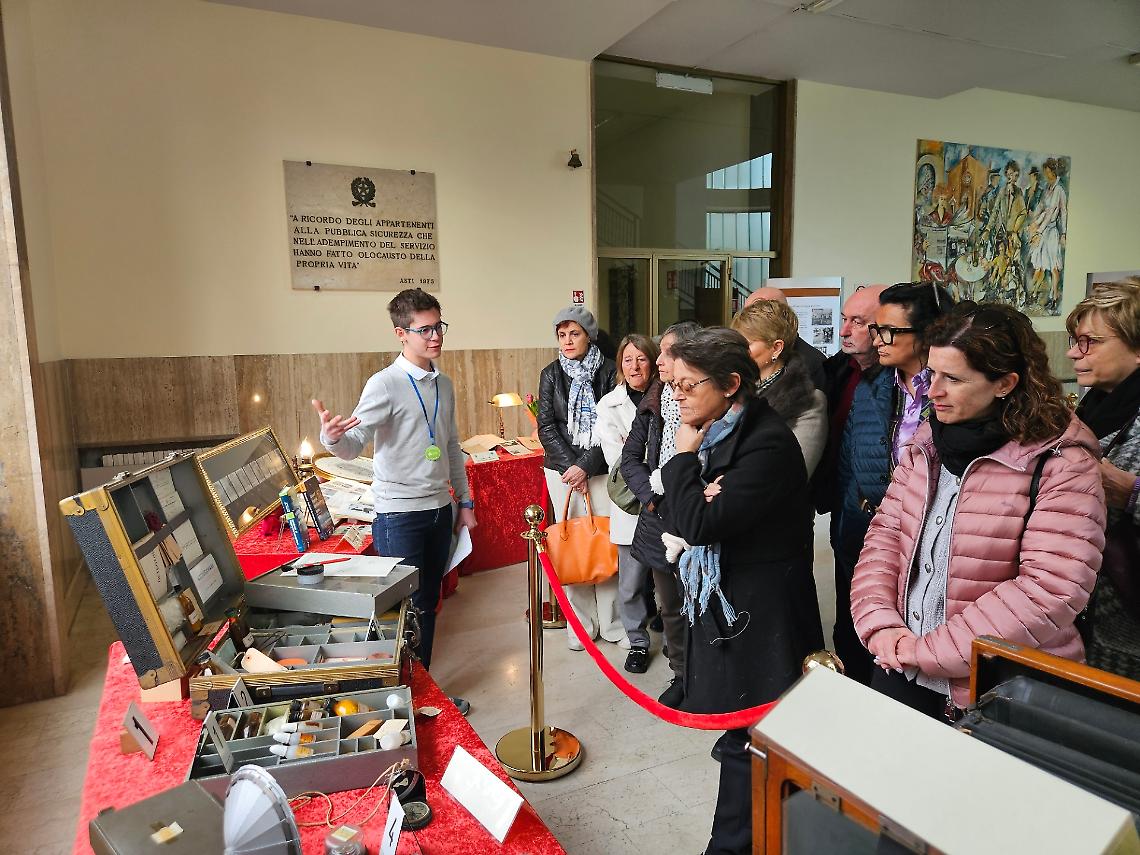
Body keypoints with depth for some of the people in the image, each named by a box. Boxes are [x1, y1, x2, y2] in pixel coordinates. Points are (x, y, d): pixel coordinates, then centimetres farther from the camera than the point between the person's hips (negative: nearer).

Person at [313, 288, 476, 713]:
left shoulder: (444, 385, 9)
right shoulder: (385, 384, -13)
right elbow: (354, 444, -22)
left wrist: (464, 500, 18)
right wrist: (332, 437, -45)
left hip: (439, 509, 7)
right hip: (400, 515, -7)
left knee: (429, 604, 16)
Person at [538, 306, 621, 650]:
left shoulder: (609, 371, -1)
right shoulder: (551, 374, 6)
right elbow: (546, 427, 2)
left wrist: (585, 466, -12)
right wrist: (569, 467, -8)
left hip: (601, 467, -1)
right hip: (562, 469, 2)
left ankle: (612, 622, 12)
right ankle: (581, 624, 14)